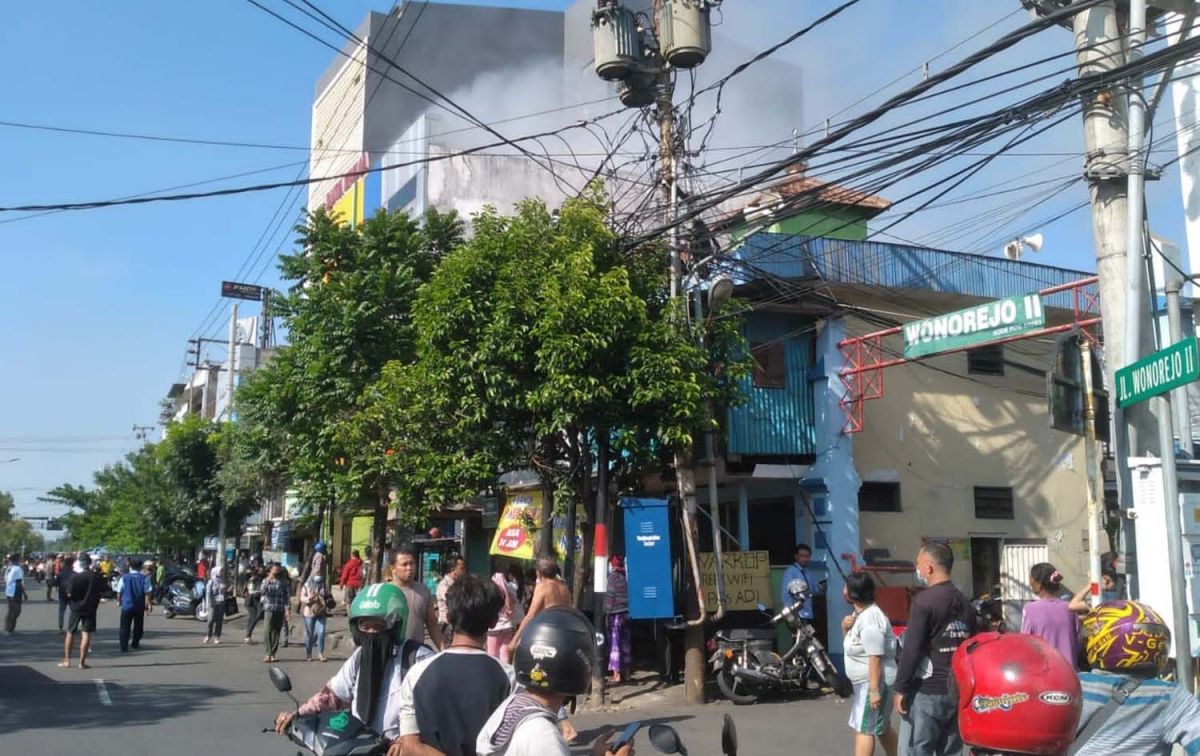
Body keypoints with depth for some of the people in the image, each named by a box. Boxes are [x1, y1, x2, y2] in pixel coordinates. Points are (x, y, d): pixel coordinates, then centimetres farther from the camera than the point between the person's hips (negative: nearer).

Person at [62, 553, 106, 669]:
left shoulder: (75, 577, -13)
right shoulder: (97, 577, -6)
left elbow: (69, 594, -13)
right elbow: (101, 591, 1)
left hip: (76, 608, -1)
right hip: (90, 608, 1)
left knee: (70, 633, 14)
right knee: (86, 634, 1)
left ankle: (67, 660, 18)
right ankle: (82, 662, -1)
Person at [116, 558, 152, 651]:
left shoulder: (124, 578, -2)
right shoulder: (144, 578, -4)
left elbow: (119, 592, 4)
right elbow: (147, 593, -7)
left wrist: (119, 601, 21)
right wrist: (148, 605, -2)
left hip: (126, 606, -1)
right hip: (140, 606, 1)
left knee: (125, 627, 2)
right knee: (138, 625, 17)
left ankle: (124, 646, -7)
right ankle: (135, 643, 28)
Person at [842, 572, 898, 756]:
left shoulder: (870, 620, -22)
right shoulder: (859, 614, 9)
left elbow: (875, 658, -25)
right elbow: (853, 644, 19)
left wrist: (874, 690, -26)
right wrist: (846, 628, -1)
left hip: (873, 683, -10)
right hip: (864, 683, 10)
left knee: (863, 729, -9)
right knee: (882, 727, 20)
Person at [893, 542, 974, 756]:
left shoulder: (924, 600, -13)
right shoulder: (964, 602, 11)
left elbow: (911, 650, -16)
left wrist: (901, 689, -10)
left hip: (926, 692, -7)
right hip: (957, 692, 7)